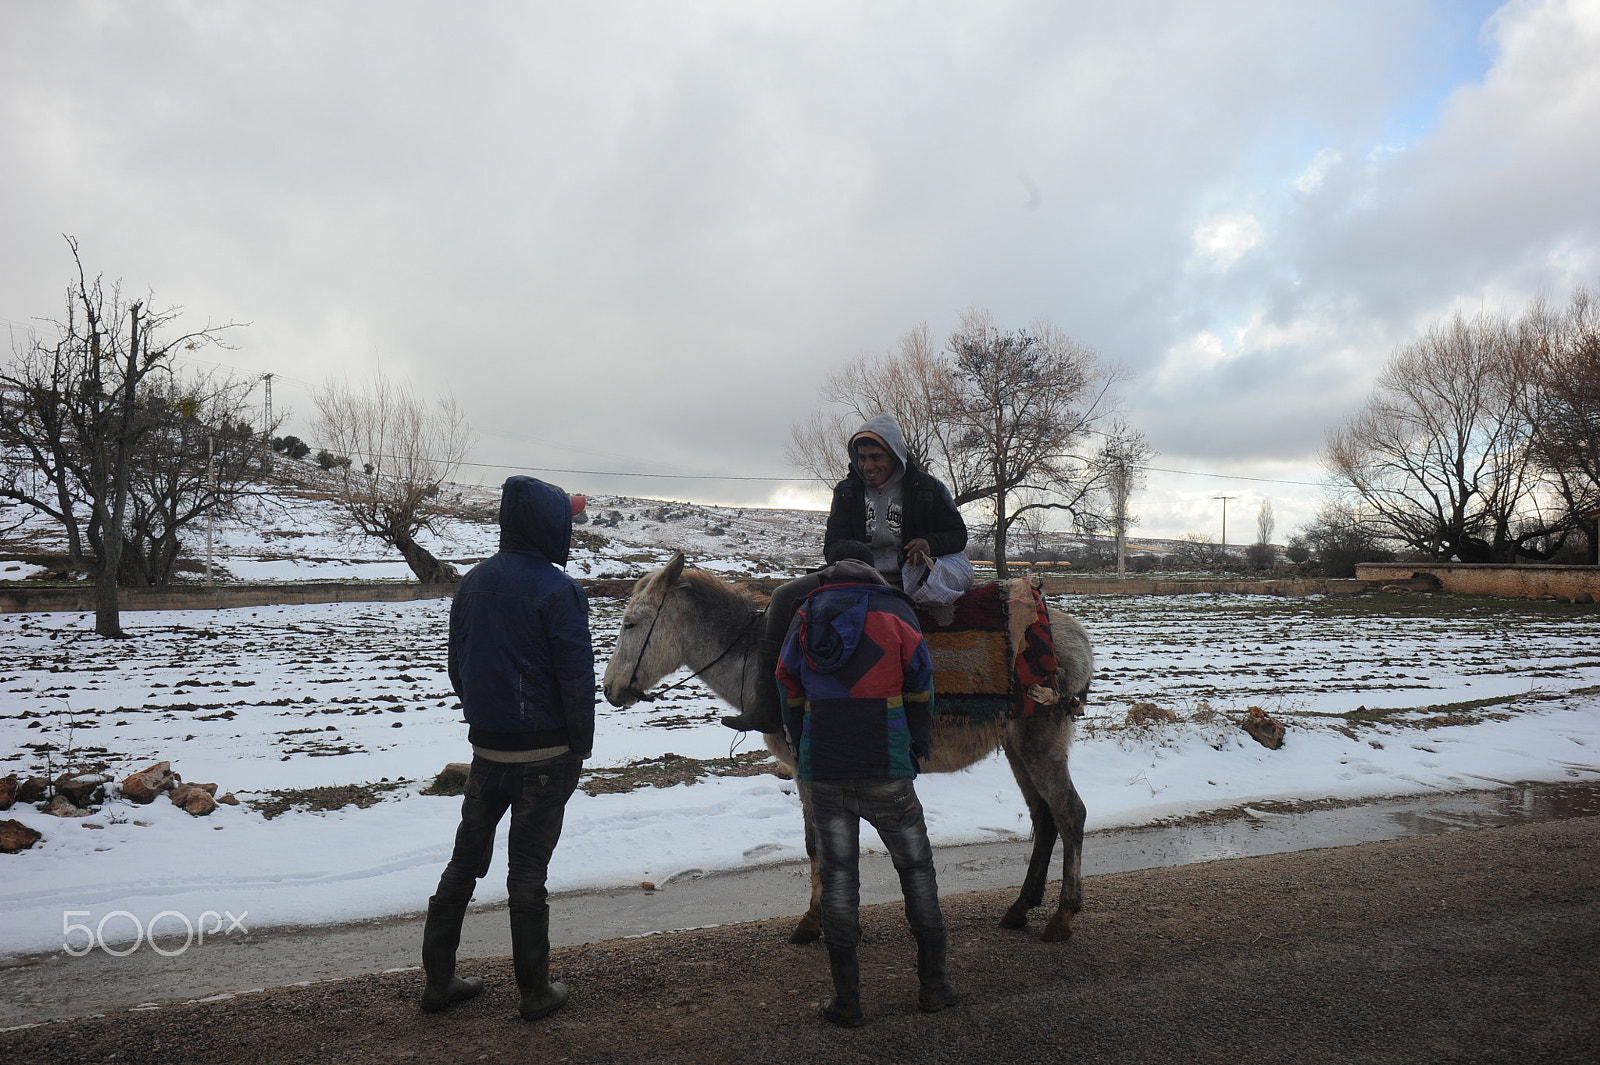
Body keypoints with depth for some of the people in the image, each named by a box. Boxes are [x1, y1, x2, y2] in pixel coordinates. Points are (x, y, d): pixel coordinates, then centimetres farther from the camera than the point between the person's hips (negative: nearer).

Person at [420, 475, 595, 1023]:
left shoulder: (473, 582, 5)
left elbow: (456, 665, 12)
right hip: (545, 753, -6)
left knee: (465, 860, 17)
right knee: (528, 872, 5)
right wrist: (581, 746, -5)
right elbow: (577, 677, -16)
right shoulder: (557, 590, -17)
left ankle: (438, 979, 27)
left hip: (485, 747, 6)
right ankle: (535, 992, 18)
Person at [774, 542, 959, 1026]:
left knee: (837, 876, 10)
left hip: (823, 773, 2)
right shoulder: (895, 612, 0)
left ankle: (846, 999, 14)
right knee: (916, 868, 14)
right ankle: (932, 985, 22)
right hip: (886, 772, -2)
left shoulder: (805, 615, 9)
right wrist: (917, 750, 16)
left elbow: (789, 691, 13)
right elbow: (920, 691, 4)